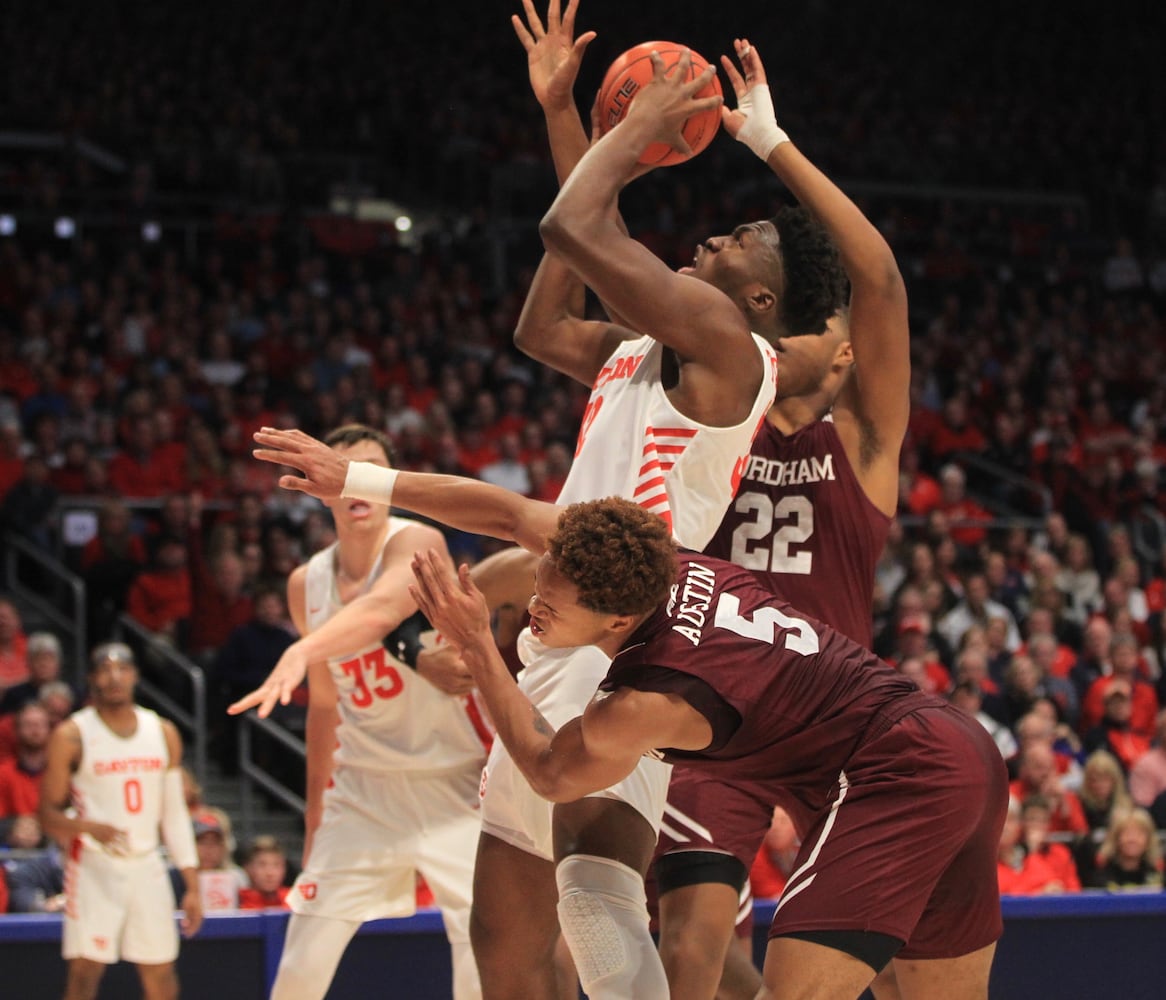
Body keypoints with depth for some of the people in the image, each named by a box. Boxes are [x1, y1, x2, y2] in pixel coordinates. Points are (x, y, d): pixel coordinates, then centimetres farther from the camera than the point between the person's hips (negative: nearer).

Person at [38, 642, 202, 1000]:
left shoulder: (163, 733, 9)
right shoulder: (71, 736, -4)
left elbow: (174, 814, 12)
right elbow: (49, 815, -4)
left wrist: (192, 885, 6)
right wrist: (90, 827, -25)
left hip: (146, 867, 4)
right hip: (94, 866, -4)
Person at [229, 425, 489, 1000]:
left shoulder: (417, 544, -16)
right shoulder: (306, 584, 4)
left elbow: (382, 609, -40)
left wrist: (303, 650, -57)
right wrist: (315, 812, 18)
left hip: (453, 782, -5)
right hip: (364, 788, 5)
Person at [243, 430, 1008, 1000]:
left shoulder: (653, 701, -21)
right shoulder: (662, 565, 0)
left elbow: (550, 774, 1)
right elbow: (507, 513, 9)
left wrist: (476, 647, -3)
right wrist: (357, 479, 7)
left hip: (897, 780, -10)